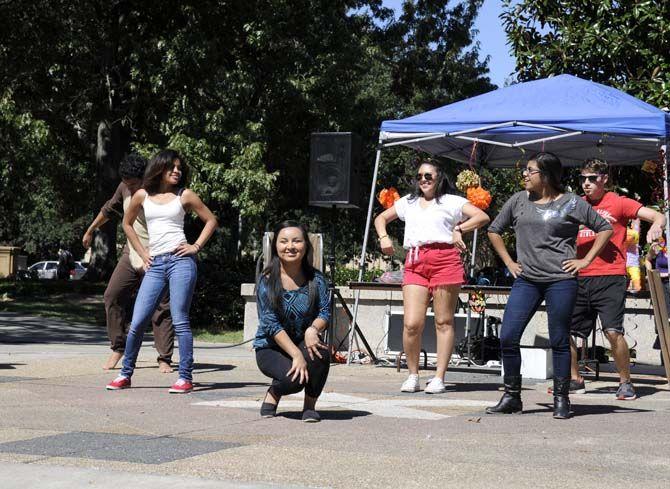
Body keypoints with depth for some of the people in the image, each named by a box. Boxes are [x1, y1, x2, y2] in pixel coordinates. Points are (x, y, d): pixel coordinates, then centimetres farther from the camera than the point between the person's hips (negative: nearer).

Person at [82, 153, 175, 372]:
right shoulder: (125, 189, 1)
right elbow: (109, 209, 20)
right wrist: (90, 231, 30)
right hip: (131, 253, 6)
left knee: (162, 307, -6)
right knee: (112, 296, -3)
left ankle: (164, 359, 0)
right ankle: (118, 348, 10)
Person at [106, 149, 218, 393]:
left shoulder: (184, 195, 7)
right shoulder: (142, 195, 12)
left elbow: (211, 220, 13)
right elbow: (127, 223, 25)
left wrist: (196, 246, 2)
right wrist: (142, 253, 16)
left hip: (180, 261, -2)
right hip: (155, 265, 2)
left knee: (180, 321, -6)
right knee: (137, 322, 0)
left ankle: (185, 378, -2)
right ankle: (125, 374, 14)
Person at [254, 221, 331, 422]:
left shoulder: (315, 279, -3)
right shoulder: (267, 281, -13)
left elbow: (325, 312, -7)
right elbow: (271, 323, -19)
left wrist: (313, 329, -32)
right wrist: (296, 355, -28)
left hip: (303, 343, 3)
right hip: (270, 349, -2)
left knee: (320, 352, -32)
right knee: (295, 378, -30)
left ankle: (310, 405, -6)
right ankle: (273, 394, 9)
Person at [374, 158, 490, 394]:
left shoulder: (451, 202, 12)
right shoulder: (408, 202, 25)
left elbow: (482, 217, 2)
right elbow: (381, 218, 33)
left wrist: (459, 228, -8)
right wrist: (383, 237, 15)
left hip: (445, 259, -3)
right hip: (415, 263, 3)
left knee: (444, 322, -1)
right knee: (411, 324, -8)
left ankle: (439, 377, 4)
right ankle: (413, 376, 6)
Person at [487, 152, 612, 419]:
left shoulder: (571, 203, 0)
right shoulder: (518, 200, 10)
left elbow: (604, 228, 5)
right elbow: (494, 230, 22)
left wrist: (585, 260, -2)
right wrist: (509, 262, 13)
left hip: (561, 280, -3)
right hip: (526, 281, 4)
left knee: (559, 341, 1)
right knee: (508, 337, -4)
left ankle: (561, 400, 12)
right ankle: (511, 397, 8)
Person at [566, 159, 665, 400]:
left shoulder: (618, 203, 1)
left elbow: (658, 216, -6)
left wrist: (656, 226, -30)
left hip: (610, 277, -5)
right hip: (580, 278, 5)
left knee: (613, 331, -17)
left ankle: (625, 383, -1)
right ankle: (575, 380, 23)